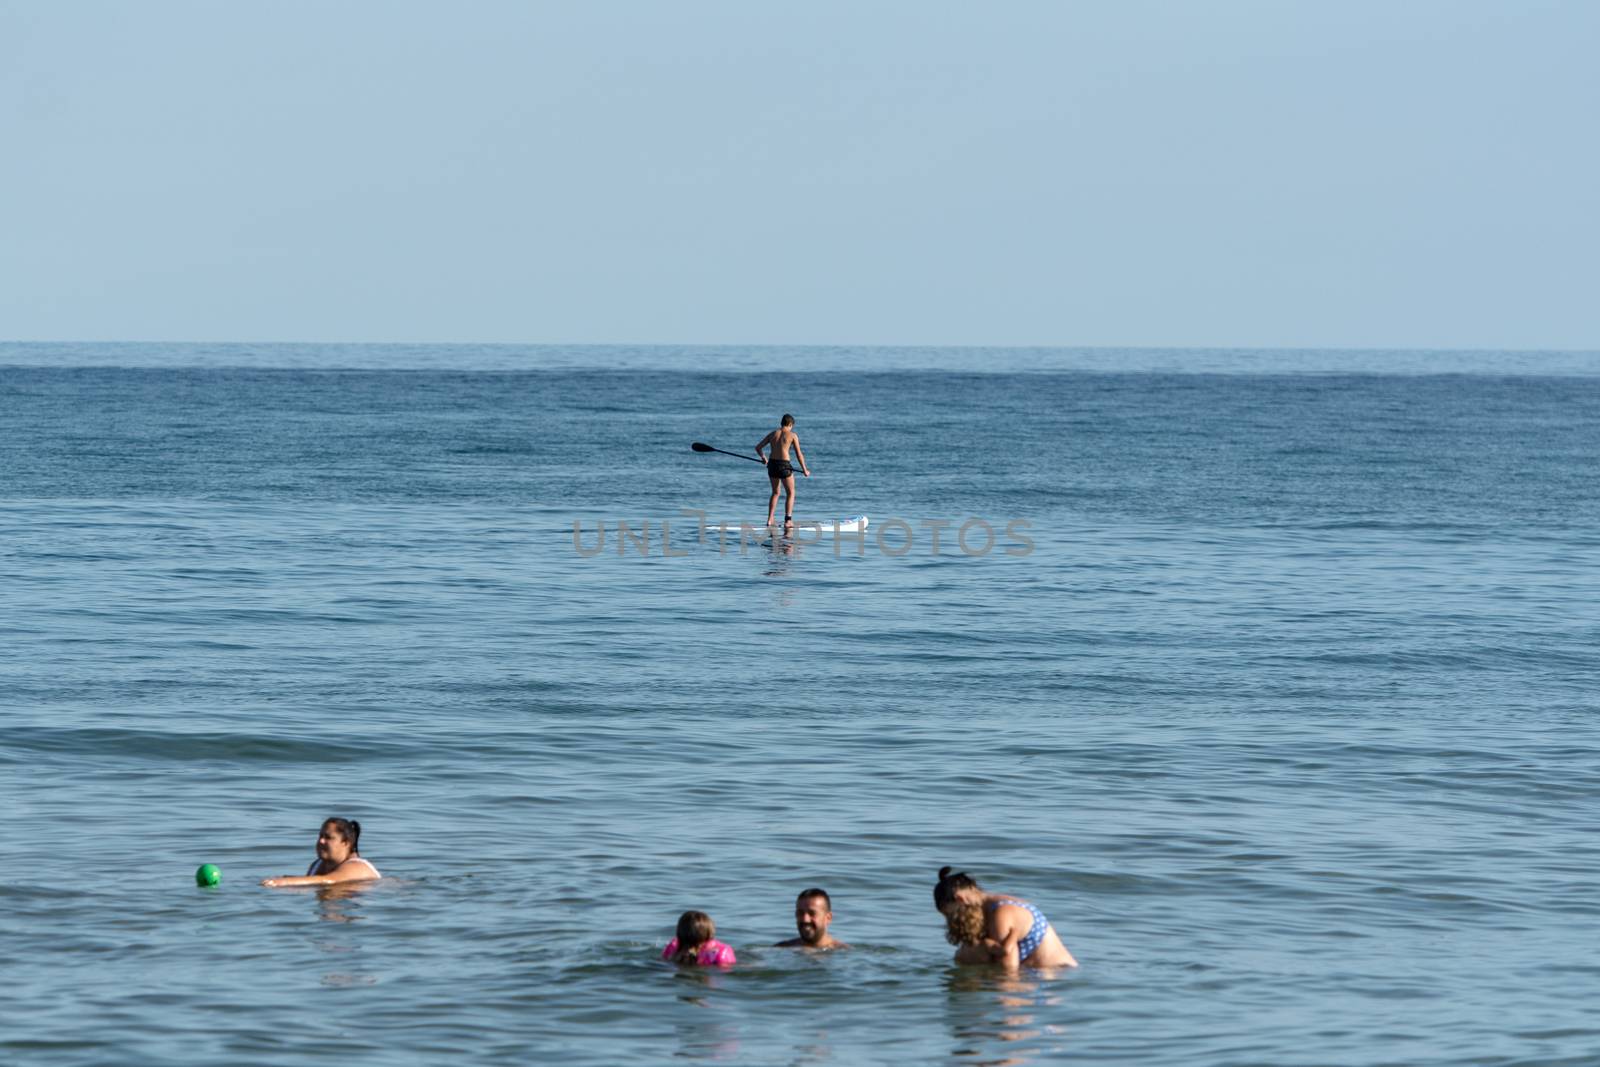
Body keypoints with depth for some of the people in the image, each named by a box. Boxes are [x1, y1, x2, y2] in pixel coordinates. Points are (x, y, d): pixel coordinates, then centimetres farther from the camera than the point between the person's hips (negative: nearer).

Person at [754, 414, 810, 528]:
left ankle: (770, 520, 16)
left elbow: (758, 447, 12)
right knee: (790, 493, 9)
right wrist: (804, 470, 8)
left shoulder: (773, 434, 10)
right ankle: (788, 520, -2)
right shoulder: (792, 435, -1)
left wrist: (763, 457, 32)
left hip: (772, 464, 4)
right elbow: (799, 454, -2)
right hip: (784, 465, -4)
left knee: (775, 492, 21)